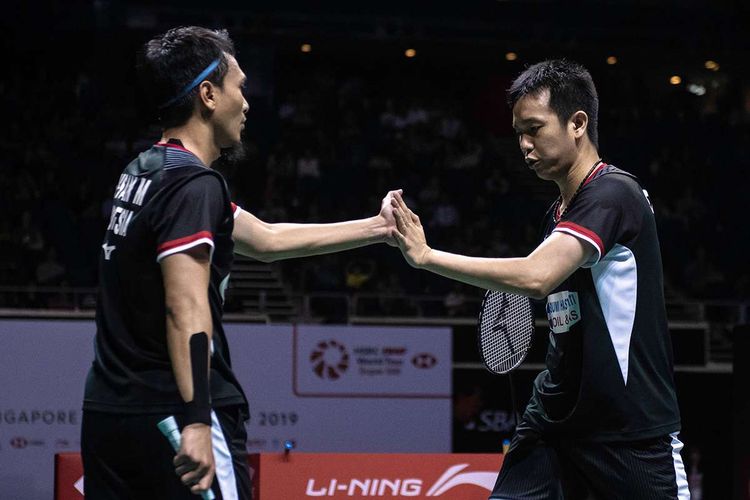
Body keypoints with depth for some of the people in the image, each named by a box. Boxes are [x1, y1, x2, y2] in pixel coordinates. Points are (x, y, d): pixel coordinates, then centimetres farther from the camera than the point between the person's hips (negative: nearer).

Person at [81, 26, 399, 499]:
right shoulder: (193, 184, -13)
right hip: (173, 419, -9)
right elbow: (186, 308, -23)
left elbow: (266, 239, 25)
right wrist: (196, 421, -29)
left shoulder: (145, 173, 17)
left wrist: (377, 227, 30)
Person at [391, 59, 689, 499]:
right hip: (555, 418, 8)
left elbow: (537, 277, -28)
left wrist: (426, 256, -23)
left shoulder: (613, 193, -15)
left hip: (633, 431, -8)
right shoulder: (558, 214, 13)